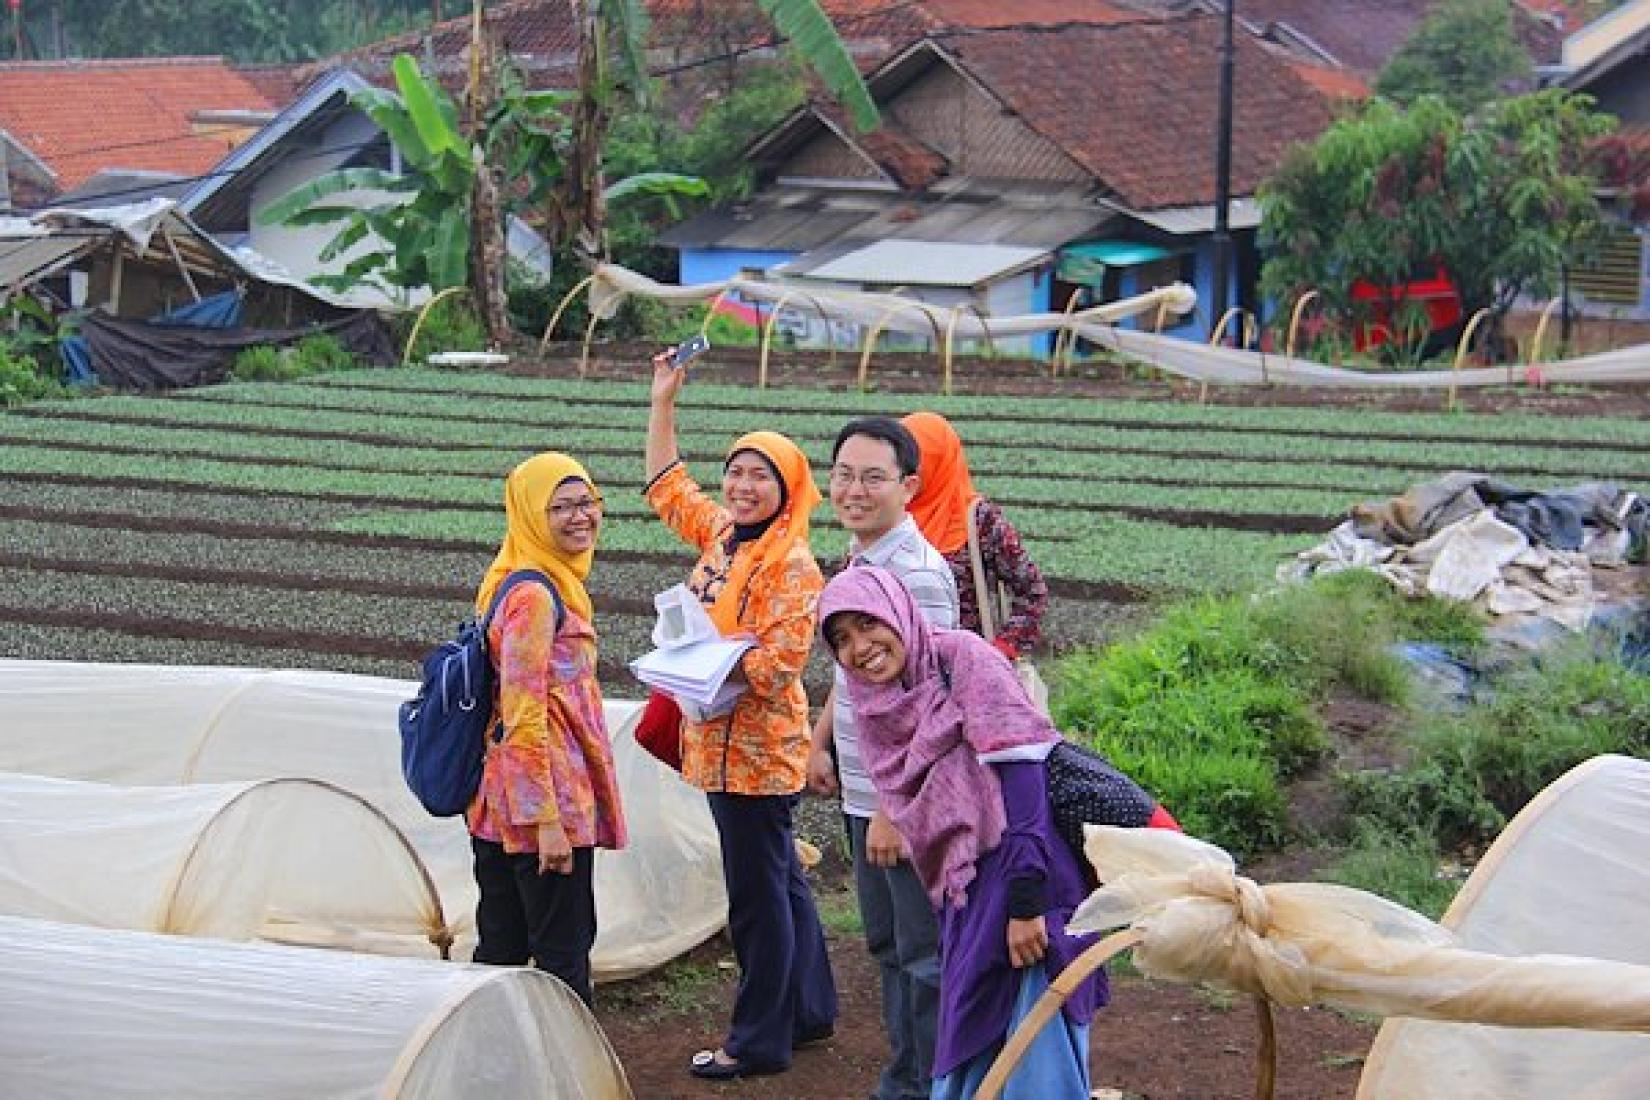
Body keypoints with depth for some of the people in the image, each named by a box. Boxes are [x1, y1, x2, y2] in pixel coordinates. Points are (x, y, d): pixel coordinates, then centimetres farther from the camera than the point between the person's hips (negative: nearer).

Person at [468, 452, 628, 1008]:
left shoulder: (559, 586, 13)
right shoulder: (533, 597, -17)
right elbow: (522, 717, -20)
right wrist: (547, 819, -21)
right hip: (543, 796, -10)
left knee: (500, 949, 14)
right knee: (564, 950, -1)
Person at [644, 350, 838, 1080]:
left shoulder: (793, 563, -16)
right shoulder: (719, 533, 9)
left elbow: (782, 656, -24)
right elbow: (667, 486, 23)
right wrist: (662, 400, 22)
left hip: (758, 746, -9)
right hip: (720, 741, 9)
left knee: (758, 892, -1)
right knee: (779, 880, 18)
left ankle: (759, 1039, 8)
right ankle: (808, 1009, 31)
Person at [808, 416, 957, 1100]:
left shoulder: (916, 574, -20)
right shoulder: (858, 558, 9)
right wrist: (821, 742, 19)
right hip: (862, 790, 10)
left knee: (925, 955, 1)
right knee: (886, 944, 19)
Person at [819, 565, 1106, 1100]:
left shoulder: (962, 657, -9)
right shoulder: (880, 713, 12)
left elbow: (1024, 775, -17)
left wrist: (1025, 903, -22)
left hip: (1031, 877, -8)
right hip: (965, 894, 8)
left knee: (1032, 1046, -8)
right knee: (971, 1041, 11)